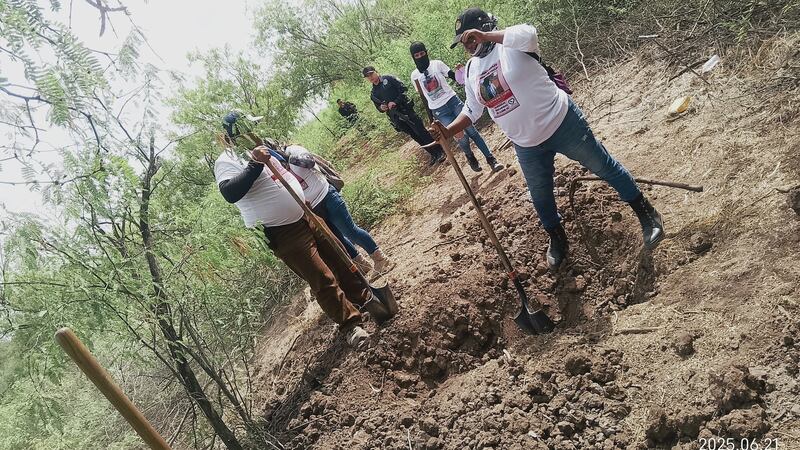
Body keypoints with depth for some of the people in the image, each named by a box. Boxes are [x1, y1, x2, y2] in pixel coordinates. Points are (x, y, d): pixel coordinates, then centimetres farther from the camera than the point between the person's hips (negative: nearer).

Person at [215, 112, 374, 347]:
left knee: (338, 259, 18)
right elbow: (230, 193, -36)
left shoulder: (258, 150, 12)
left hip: (306, 218, 9)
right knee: (323, 279, -6)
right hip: (284, 235, -9)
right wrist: (255, 164, -37)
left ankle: (364, 297, 37)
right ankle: (350, 324, 8)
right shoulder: (227, 161, -15)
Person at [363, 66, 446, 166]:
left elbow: (403, 88, -6)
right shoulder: (373, 94, 11)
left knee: (421, 131, -6)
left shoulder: (388, 79, -2)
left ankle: (440, 151, 3)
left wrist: (396, 102, -17)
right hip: (396, 118, 4)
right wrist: (381, 108, -6)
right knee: (415, 136, 6)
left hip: (405, 110, -4)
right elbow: (378, 107, 19)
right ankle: (433, 154, 16)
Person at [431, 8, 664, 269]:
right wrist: (448, 131, -6)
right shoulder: (471, 70, 3)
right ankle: (557, 239, 42)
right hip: (527, 146, 6)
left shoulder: (511, 44, -16)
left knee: (604, 167, 8)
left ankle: (647, 215, 27)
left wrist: (486, 36, -34)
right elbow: (472, 110, 9)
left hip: (562, 123, -6)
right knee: (540, 196, 16)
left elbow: (529, 35, -40)